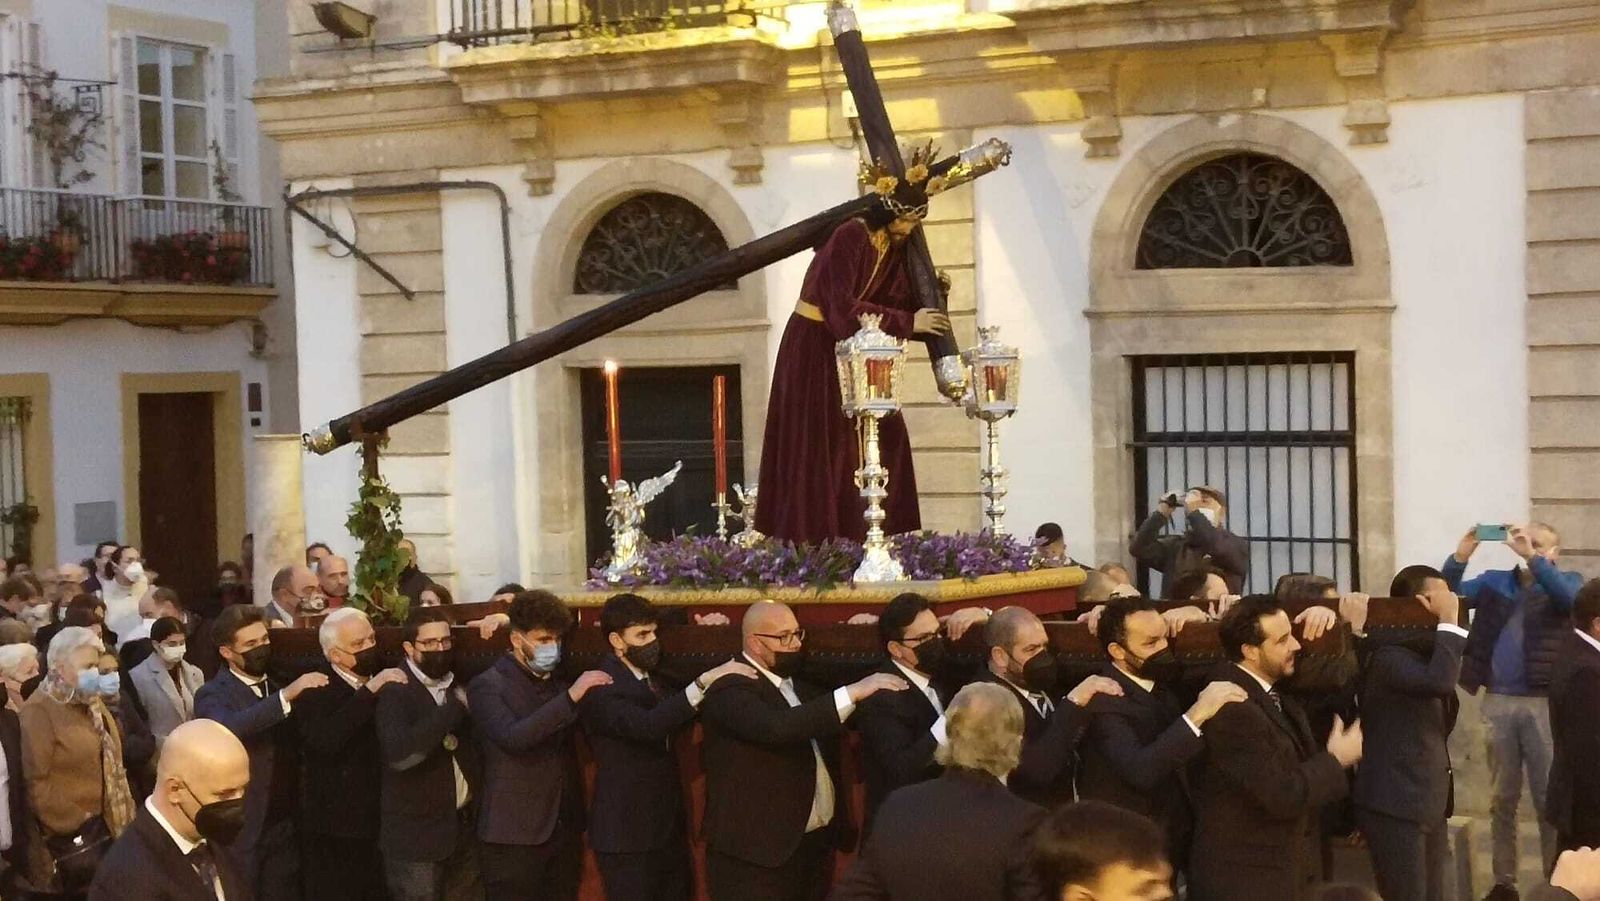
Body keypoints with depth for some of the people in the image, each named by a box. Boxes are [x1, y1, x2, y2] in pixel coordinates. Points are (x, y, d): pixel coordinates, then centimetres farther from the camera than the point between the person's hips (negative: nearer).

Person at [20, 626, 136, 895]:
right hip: (70, 836, -7)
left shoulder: (92, 702, 13)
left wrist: (126, 814, 16)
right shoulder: (39, 711, -13)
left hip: (108, 823, 8)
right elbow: (35, 782, -18)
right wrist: (77, 824, -17)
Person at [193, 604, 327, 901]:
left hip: (284, 827, 5)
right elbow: (229, 729, -30)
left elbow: (294, 749, 8)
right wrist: (287, 695, -36)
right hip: (239, 830, -5)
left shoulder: (278, 687, 11)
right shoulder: (212, 695, -7)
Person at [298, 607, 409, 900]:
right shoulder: (316, 690, -9)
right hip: (335, 832, -5)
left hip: (380, 826, 6)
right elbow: (324, 740, -29)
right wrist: (369, 692, -28)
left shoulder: (384, 683, 10)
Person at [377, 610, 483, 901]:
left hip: (465, 827, 6)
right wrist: (453, 709, -26)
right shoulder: (396, 692, -12)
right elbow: (398, 754, -29)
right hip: (416, 835, -6)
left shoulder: (459, 686, 9)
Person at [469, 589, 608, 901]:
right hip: (515, 832, -6)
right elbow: (513, 738, -24)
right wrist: (571, 696, -28)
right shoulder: (488, 686, -8)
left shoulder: (559, 680, 13)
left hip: (564, 827, 6)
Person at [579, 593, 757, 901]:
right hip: (627, 832, -8)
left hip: (670, 825, 8)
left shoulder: (653, 673, 11)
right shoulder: (600, 689, -17)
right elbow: (646, 725, -33)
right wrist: (704, 682, -37)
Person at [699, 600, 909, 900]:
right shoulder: (731, 690, -14)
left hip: (817, 845, 8)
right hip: (757, 854, -8)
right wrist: (852, 693, -29)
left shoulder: (799, 682, 13)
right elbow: (776, 727, -31)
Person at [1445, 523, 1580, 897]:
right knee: (1502, 799, 9)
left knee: (1549, 798, 2)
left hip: (1544, 703, -3)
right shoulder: (1496, 581, 11)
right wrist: (1462, 553, -16)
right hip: (1498, 702, 3)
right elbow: (1449, 593, 0)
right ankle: (1504, 881, 17)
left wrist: (1531, 557, -26)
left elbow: (1569, 597, -19)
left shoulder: (1567, 581, 5)